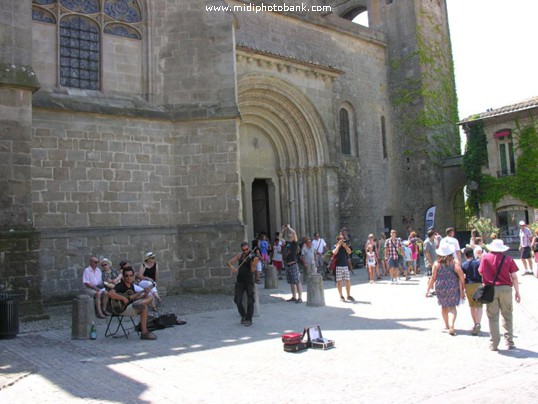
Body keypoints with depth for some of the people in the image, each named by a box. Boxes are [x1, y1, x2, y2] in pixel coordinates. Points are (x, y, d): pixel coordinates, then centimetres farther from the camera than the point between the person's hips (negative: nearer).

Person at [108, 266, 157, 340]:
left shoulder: (131, 285, 11)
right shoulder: (120, 286, -14)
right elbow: (111, 293, -32)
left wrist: (144, 294, -1)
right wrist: (123, 298, -29)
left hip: (131, 305, 8)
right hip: (122, 308, -8)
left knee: (150, 297, 5)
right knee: (144, 307, -27)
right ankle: (144, 333, -22)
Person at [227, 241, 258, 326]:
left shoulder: (253, 257, -8)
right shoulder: (239, 255, 3)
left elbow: (252, 270, -19)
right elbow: (229, 262, 0)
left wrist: (254, 263, -37)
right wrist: (232, 267, -22)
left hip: (249, 281, -3)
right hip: (240, 281, 3)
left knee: (250, 301, -4)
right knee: (237, 300, 0)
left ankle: (249, 320, 11)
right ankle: (243, 316, 23)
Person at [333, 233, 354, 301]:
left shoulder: (345, 246, 11)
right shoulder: (335, 246, 1)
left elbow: (349, 252, -6)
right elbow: (334, 252, -19)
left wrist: (345, 245, -11)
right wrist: (339, 245, -14)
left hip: (345, 266, 3)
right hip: (338, 266, -3)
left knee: (348, 281, 2)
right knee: (339, 281, -1)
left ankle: (349, 295, 12)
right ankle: (341, 296, 9)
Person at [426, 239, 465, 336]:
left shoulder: (437, 263, -6)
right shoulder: (455, 262, -7)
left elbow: (433, 278, -5)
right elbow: (461, 275, -14)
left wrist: (428, 289, 3)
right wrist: (462, 288, -6)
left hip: (440, 288, 1)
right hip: (453, 287, -1)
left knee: (444, 306, 19)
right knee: (452, 307, 4)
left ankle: (447, 325, 32)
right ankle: (451, 326, -16)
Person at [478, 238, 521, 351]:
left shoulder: (485, 257, -1)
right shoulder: (508, 259, -1)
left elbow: (481, 272, 5)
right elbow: (514, 276, -1)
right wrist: (517, 292, 6)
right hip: (505, 289, 0)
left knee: (493, 317, 6)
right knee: (507, 316, 14)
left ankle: (494, 344, 9)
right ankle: (509, 342, 16)